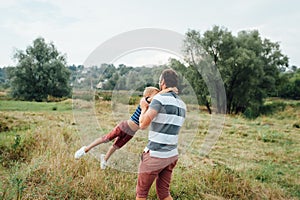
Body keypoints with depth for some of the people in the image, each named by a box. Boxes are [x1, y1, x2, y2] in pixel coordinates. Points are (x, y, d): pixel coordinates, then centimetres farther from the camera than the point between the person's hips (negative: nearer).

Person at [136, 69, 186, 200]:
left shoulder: (160, 98, -14)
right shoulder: (182, 104, 9)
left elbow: (143, 124, -18)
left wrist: (144, 107, 0)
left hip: (154, 154, -7)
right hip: (171, 155, 7)